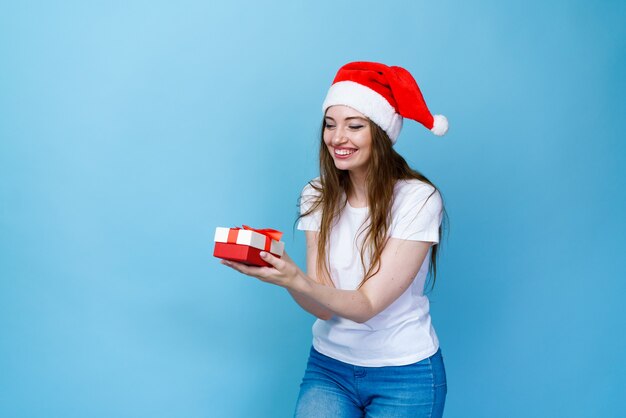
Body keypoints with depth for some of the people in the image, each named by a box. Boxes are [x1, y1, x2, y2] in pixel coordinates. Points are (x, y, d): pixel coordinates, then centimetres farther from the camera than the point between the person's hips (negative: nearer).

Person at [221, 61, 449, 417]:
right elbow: (324, 307, -11)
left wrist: (297, 280, -38)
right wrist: (279, 270, -30)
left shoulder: (418, 198, -16)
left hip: (404, 375, -3)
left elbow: (367, 305, -21)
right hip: (329, 365, 3)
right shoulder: (318, 196, -3)